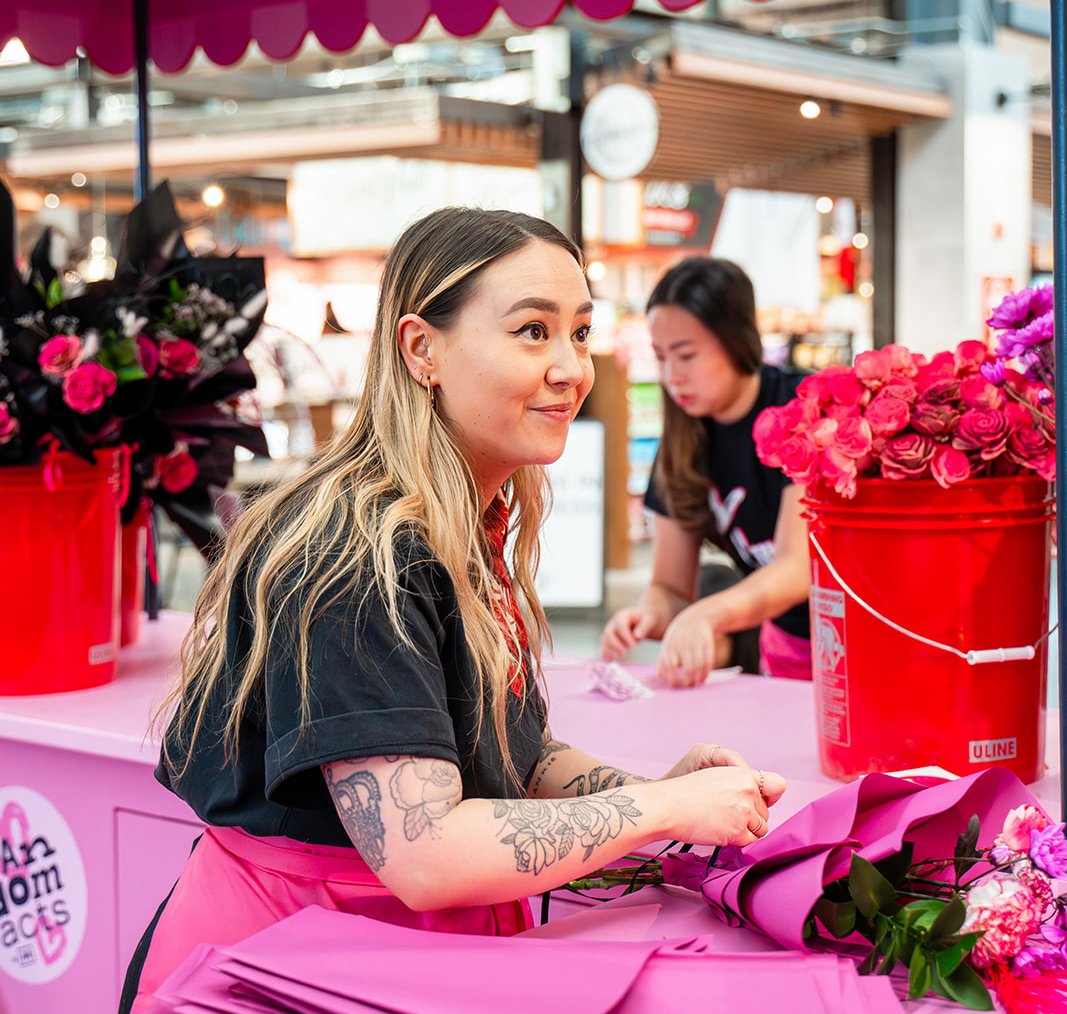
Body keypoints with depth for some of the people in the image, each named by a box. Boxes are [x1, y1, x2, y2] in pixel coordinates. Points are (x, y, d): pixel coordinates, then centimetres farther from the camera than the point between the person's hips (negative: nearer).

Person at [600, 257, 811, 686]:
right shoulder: (684, 442, 0)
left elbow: (800, 569, -24)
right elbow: (671, 586, 2)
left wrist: (705, 616, -39)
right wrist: (648, 615, -20)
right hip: (786, 647, 5)